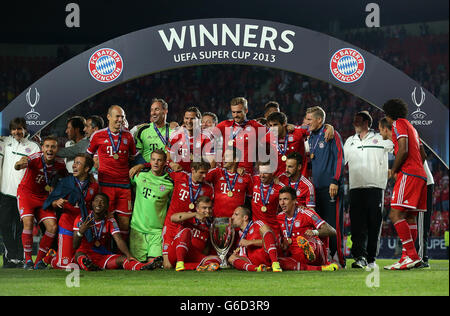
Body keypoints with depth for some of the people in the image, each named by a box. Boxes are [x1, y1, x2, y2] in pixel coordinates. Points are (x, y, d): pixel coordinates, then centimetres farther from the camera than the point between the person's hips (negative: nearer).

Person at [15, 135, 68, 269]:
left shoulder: (60, 163, -10)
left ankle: (39, 261, 4)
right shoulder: (36, 158, -24)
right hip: (26, 193, -4)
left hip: (43, 196, 4)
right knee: (28, 223, -24)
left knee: (52, 227, -10)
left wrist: (52, 186, -2)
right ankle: (28, 260, -10)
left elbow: (65, 177, 13)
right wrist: (19, 164, -68)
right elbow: (17, 166, -45)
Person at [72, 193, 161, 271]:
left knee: (123, 258, -24)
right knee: (79, 254, -37)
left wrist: (129, 256, -30)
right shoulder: (82, 219, -3)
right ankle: (87, 265, -74)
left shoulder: (110, 221, 5)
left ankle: (142, 267, -56)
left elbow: (118, 240, -11)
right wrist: (80, 232, -30)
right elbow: (75, 246, -9)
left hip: (103, 257, 2)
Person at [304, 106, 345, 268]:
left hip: (331, 187, -8)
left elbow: (339, 158, -11)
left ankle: (338, 258, -4)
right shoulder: (311, 137, 19)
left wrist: (335, 181, -16)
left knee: (333, 223, -8)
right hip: (316, 187, 8)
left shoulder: (331, 135, -5)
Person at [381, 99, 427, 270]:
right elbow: (422, 154, 28)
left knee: (396, 214, -16)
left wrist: (394, 170, -5)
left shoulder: (399, 123, -2)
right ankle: (409, 257, 5)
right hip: (420, 175, 10)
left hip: (408, 174, -10)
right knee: (410, 217, 8)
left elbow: (403, 150, -16)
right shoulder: (411, 127, 27)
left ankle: (412, 256, -23)